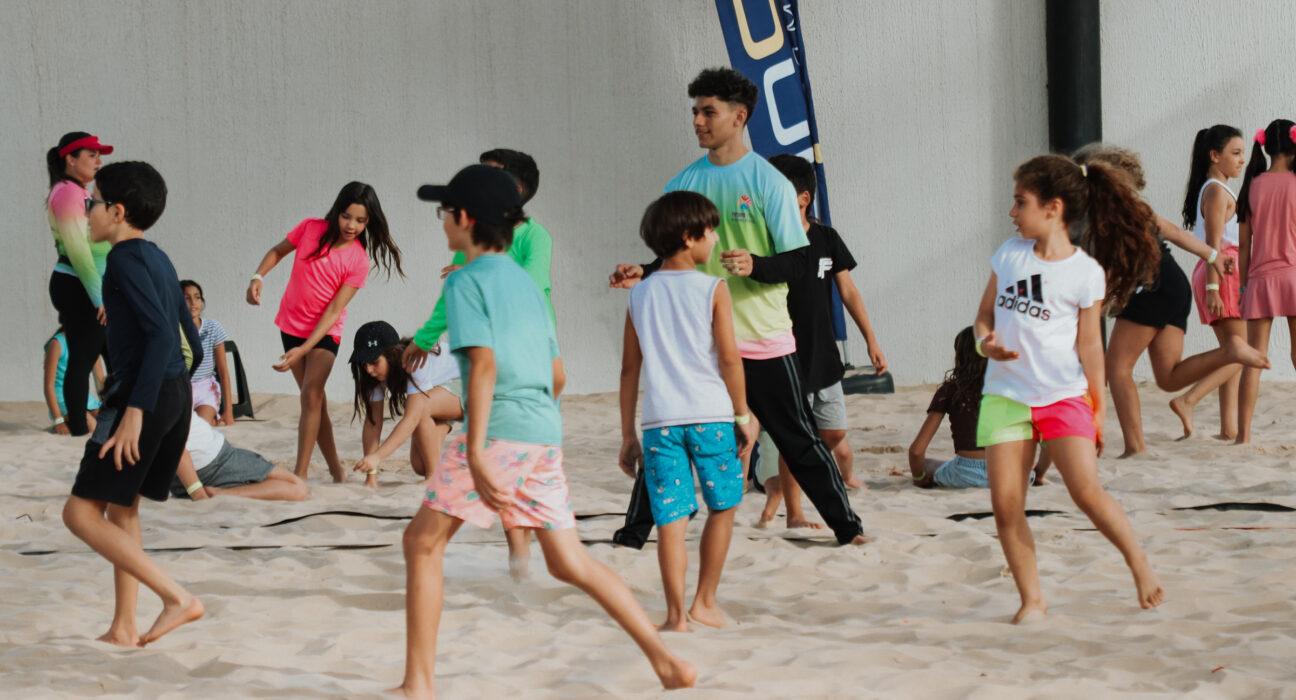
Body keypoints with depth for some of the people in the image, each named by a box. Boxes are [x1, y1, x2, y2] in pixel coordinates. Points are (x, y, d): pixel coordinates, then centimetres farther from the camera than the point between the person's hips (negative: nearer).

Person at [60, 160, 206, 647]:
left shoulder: (126, 260, -13)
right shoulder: (157, 259, 15)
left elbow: (160, 333, -24)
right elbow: (190, 340, 18)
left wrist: (135, 409, -27)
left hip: (145, 397, -9)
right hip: (177, 393, 9)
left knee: (81, 512, -4)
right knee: (122, 507, 18)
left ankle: (178, 598, -13)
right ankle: (123, 628, 18)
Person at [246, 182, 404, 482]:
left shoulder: (358, 262, -17)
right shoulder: (311, 229, -10)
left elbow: (334, 310, -20)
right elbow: (278, 251, 7)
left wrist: (304, 349, -26)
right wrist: (257, 277, -13)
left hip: (325, 333, -3)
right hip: (292, 325, 3)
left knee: (311, 394, -20)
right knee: (316, 400, 7)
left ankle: (301, 473, -20)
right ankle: (336, 470, 16)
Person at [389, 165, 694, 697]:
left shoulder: (466, 280, -4)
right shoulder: (524, 281, 20)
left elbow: (484, 363, -16)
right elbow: (556, 374, 21)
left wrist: (476, 451, -22)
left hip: (499, 430, -8)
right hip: (545, 431, 8)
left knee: (422, 541, 4)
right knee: (568, 562, 12)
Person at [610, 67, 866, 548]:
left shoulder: (768, 181, -4)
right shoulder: (683, 184, 8)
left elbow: (796, 258, -6)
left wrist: (755, 265, -25)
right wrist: (644, 274, -4)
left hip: (763, 337, -3)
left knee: (798, 437, 4)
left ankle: (847, 526, 15)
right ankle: (632, 533, 9)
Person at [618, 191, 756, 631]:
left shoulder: (640, 294, 8)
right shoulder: (713, 289, -2)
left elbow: (630, 368, 9)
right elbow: (729, 357, -5)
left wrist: (627, 435, 14)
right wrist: (743, 415, 5)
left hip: (660, 421, 3)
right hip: (711, 415, -2)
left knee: (670, 517, 2)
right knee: (723, 507, 15)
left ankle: (676, 615, -1)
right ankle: (705, 602, 18)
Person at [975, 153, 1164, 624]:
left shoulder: (1086, 273, -5)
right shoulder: (1009, 255, 7)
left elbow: (1089, 344, -1)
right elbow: (985, 313, 14)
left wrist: (1099, 409, 1)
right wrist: (986, 341, -9)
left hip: (1064, 395, -4)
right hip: (1006, 392, 4)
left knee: (1087, 491, -14)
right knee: (1005, 502, -5)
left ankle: (1139, 563, 10)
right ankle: (1031, 599, 6)